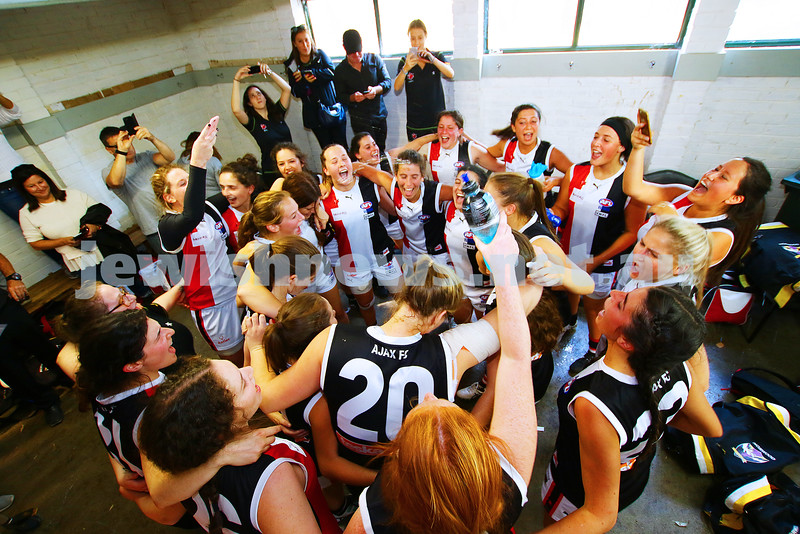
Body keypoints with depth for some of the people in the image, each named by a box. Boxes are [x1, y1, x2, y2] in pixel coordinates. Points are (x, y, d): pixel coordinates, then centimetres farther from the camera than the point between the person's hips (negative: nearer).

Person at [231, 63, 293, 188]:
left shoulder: (277, 113, 12)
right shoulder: (252, 122, 2)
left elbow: (287, 89, 3)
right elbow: (236, 110, -19)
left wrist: (269, 72, -7)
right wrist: (236, 80, -14)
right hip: (272, 172, -3)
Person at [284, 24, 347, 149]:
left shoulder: (320, 55, 4)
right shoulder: (292, 66, 4)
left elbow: (332, 72, -13)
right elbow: (296, 92, 1)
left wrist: (307, 72, -21)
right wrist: (304, 81, -20)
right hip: (314, 114, 0)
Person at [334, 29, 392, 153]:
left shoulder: (374, 59, 3)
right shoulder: (340, 71, 0)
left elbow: (388, 81, 0)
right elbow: (340, 97, 2)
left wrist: (376, 89, -23)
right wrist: (353, 97, -21)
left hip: (380, 115, 3)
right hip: (359, 120, -2)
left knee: (381, 150, 10)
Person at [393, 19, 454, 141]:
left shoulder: (437, 56, 7)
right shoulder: (405, 61, 7)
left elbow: (451, 74, -11)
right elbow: (397, 87, -6)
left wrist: (432, 58, -23)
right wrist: (406, 68, -23)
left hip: (437, 120, 0)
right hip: (415, 123, 0)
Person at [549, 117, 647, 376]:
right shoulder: (576, 172, -7)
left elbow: (632, 233, -13)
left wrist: (595, 261, -17)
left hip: (601, 262, -4)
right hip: (567, 253, 4)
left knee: (593, 306, 16)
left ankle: (593, 350, 44)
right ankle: (570, 318, 63)